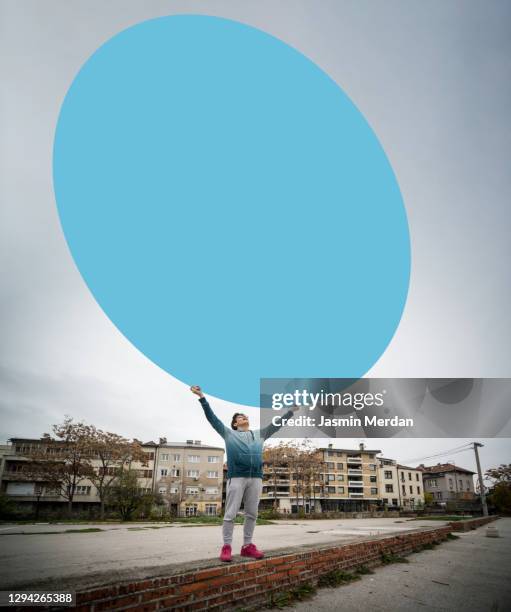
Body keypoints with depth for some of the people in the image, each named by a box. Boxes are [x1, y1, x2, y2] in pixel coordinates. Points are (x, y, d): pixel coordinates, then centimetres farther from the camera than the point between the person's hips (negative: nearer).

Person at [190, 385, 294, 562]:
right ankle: (226, 547, 6)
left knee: (252, 514, 7)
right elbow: (212, 417, 11)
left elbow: (276, 424, 29)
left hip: (256, 478, 4)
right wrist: (202, 397, 3)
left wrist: (291, 410, 29)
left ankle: (247, 546, 16)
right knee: (230, 514, -3)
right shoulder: (229, 433, 16)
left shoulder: (260, 434, 25)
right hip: (236, 477, -3)